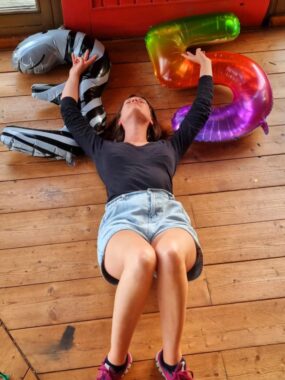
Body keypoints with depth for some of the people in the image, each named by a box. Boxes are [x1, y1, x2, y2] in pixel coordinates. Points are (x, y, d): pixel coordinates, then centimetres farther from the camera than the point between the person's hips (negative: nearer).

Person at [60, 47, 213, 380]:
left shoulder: (168, 145, 35)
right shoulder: (103, 147, 34)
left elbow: (201, 109, 42)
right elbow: (70, 113, 43)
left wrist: (205, 65, 54)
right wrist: (75, 72, 56)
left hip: (168, 211, 1)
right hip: (122, 215, -1)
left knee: (170, 254, -36)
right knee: (141, 258, -37)